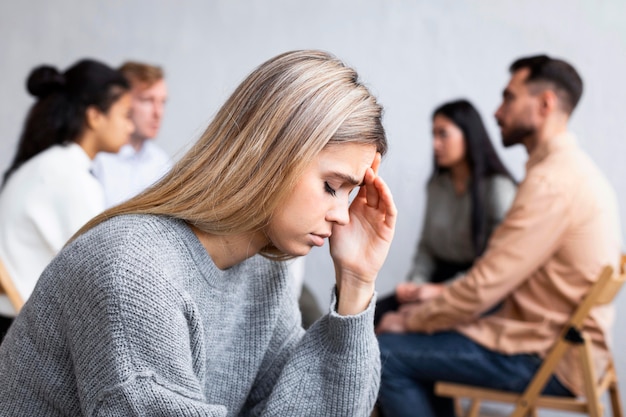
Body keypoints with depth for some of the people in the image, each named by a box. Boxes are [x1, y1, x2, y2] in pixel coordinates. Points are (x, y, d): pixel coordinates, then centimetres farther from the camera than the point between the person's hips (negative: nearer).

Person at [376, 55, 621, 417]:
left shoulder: (552, 180, -22)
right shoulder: (574, 167, 11)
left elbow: (483, 287, -22)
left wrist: (407, 320, -8)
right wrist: (445, 293, 7)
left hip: (548, 359, -10)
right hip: (561, 336, 10)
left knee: (387, 354, -11)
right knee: (418, 344, 20)